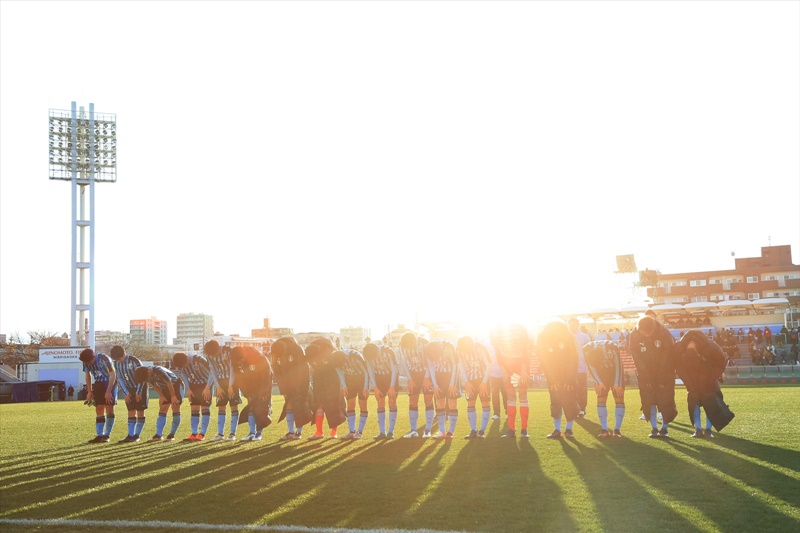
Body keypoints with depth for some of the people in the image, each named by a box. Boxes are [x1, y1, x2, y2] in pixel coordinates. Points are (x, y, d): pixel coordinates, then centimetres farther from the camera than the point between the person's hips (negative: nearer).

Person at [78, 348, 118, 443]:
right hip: (98, 385, 5)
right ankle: (100, 435, -4)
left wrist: (108, 391, -22)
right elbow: (88, 376, 11)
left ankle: (107, 435, -2)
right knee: (99, 410, -2)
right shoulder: (86, 362, -7)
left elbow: (113, 375, -20)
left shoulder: (103, 359, -24)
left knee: (109, 409, -9)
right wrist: (89, 392, 7)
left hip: (109, 383, -5)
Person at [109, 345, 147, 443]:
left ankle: (136, 435, -1)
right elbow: (119, 379, 3)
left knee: (140, 412, -3)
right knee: (131, 412, 0)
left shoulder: (134, 361, -19)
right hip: (129, 390, 5)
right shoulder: (116, 364, -2)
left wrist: (138, 393, -16)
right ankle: (130, 435, -3)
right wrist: (126, 393, -5)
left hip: (140, 389, -5)